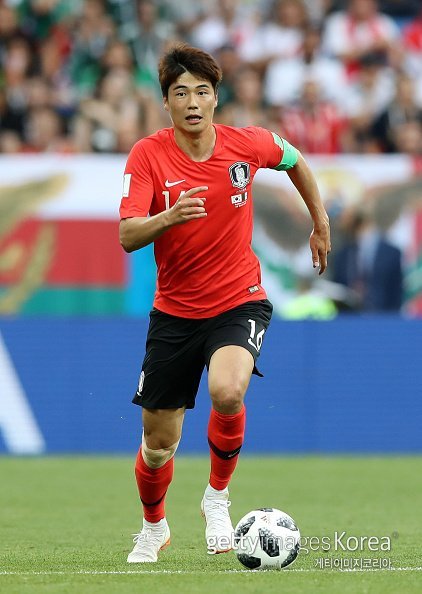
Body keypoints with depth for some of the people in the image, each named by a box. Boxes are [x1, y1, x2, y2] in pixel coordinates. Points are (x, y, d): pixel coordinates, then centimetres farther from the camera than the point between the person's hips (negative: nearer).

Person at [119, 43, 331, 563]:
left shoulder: (247, 145, -8)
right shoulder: (148, 155, -13)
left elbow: (295, 161, 15)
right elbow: (127, 236, -23)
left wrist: (320, 223, 21)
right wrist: (169, 217, -42)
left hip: (239, 302, -1)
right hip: (174, 312, 1)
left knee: (226, 392, -32)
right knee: (158, 446, 7)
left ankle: (217, 496, -5)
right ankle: (153, 529, 39)